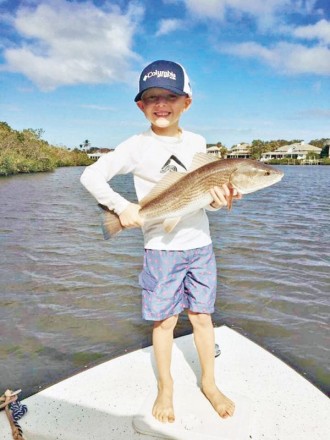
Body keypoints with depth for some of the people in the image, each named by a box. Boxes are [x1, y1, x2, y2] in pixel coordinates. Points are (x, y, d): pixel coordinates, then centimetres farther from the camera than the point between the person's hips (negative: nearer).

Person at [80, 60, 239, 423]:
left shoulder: (197, 143, 5)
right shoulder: (137, 146, -6)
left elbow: (208, 191, 8)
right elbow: (91, 175, -8)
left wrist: (219, 199, -14)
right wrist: (121, 206, -18)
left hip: (199, 244, 3)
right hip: (160, 247, -3)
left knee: (202, 315, 11)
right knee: (164, 320, 7)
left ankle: (209, 383, 32)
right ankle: (165, 387, 30)